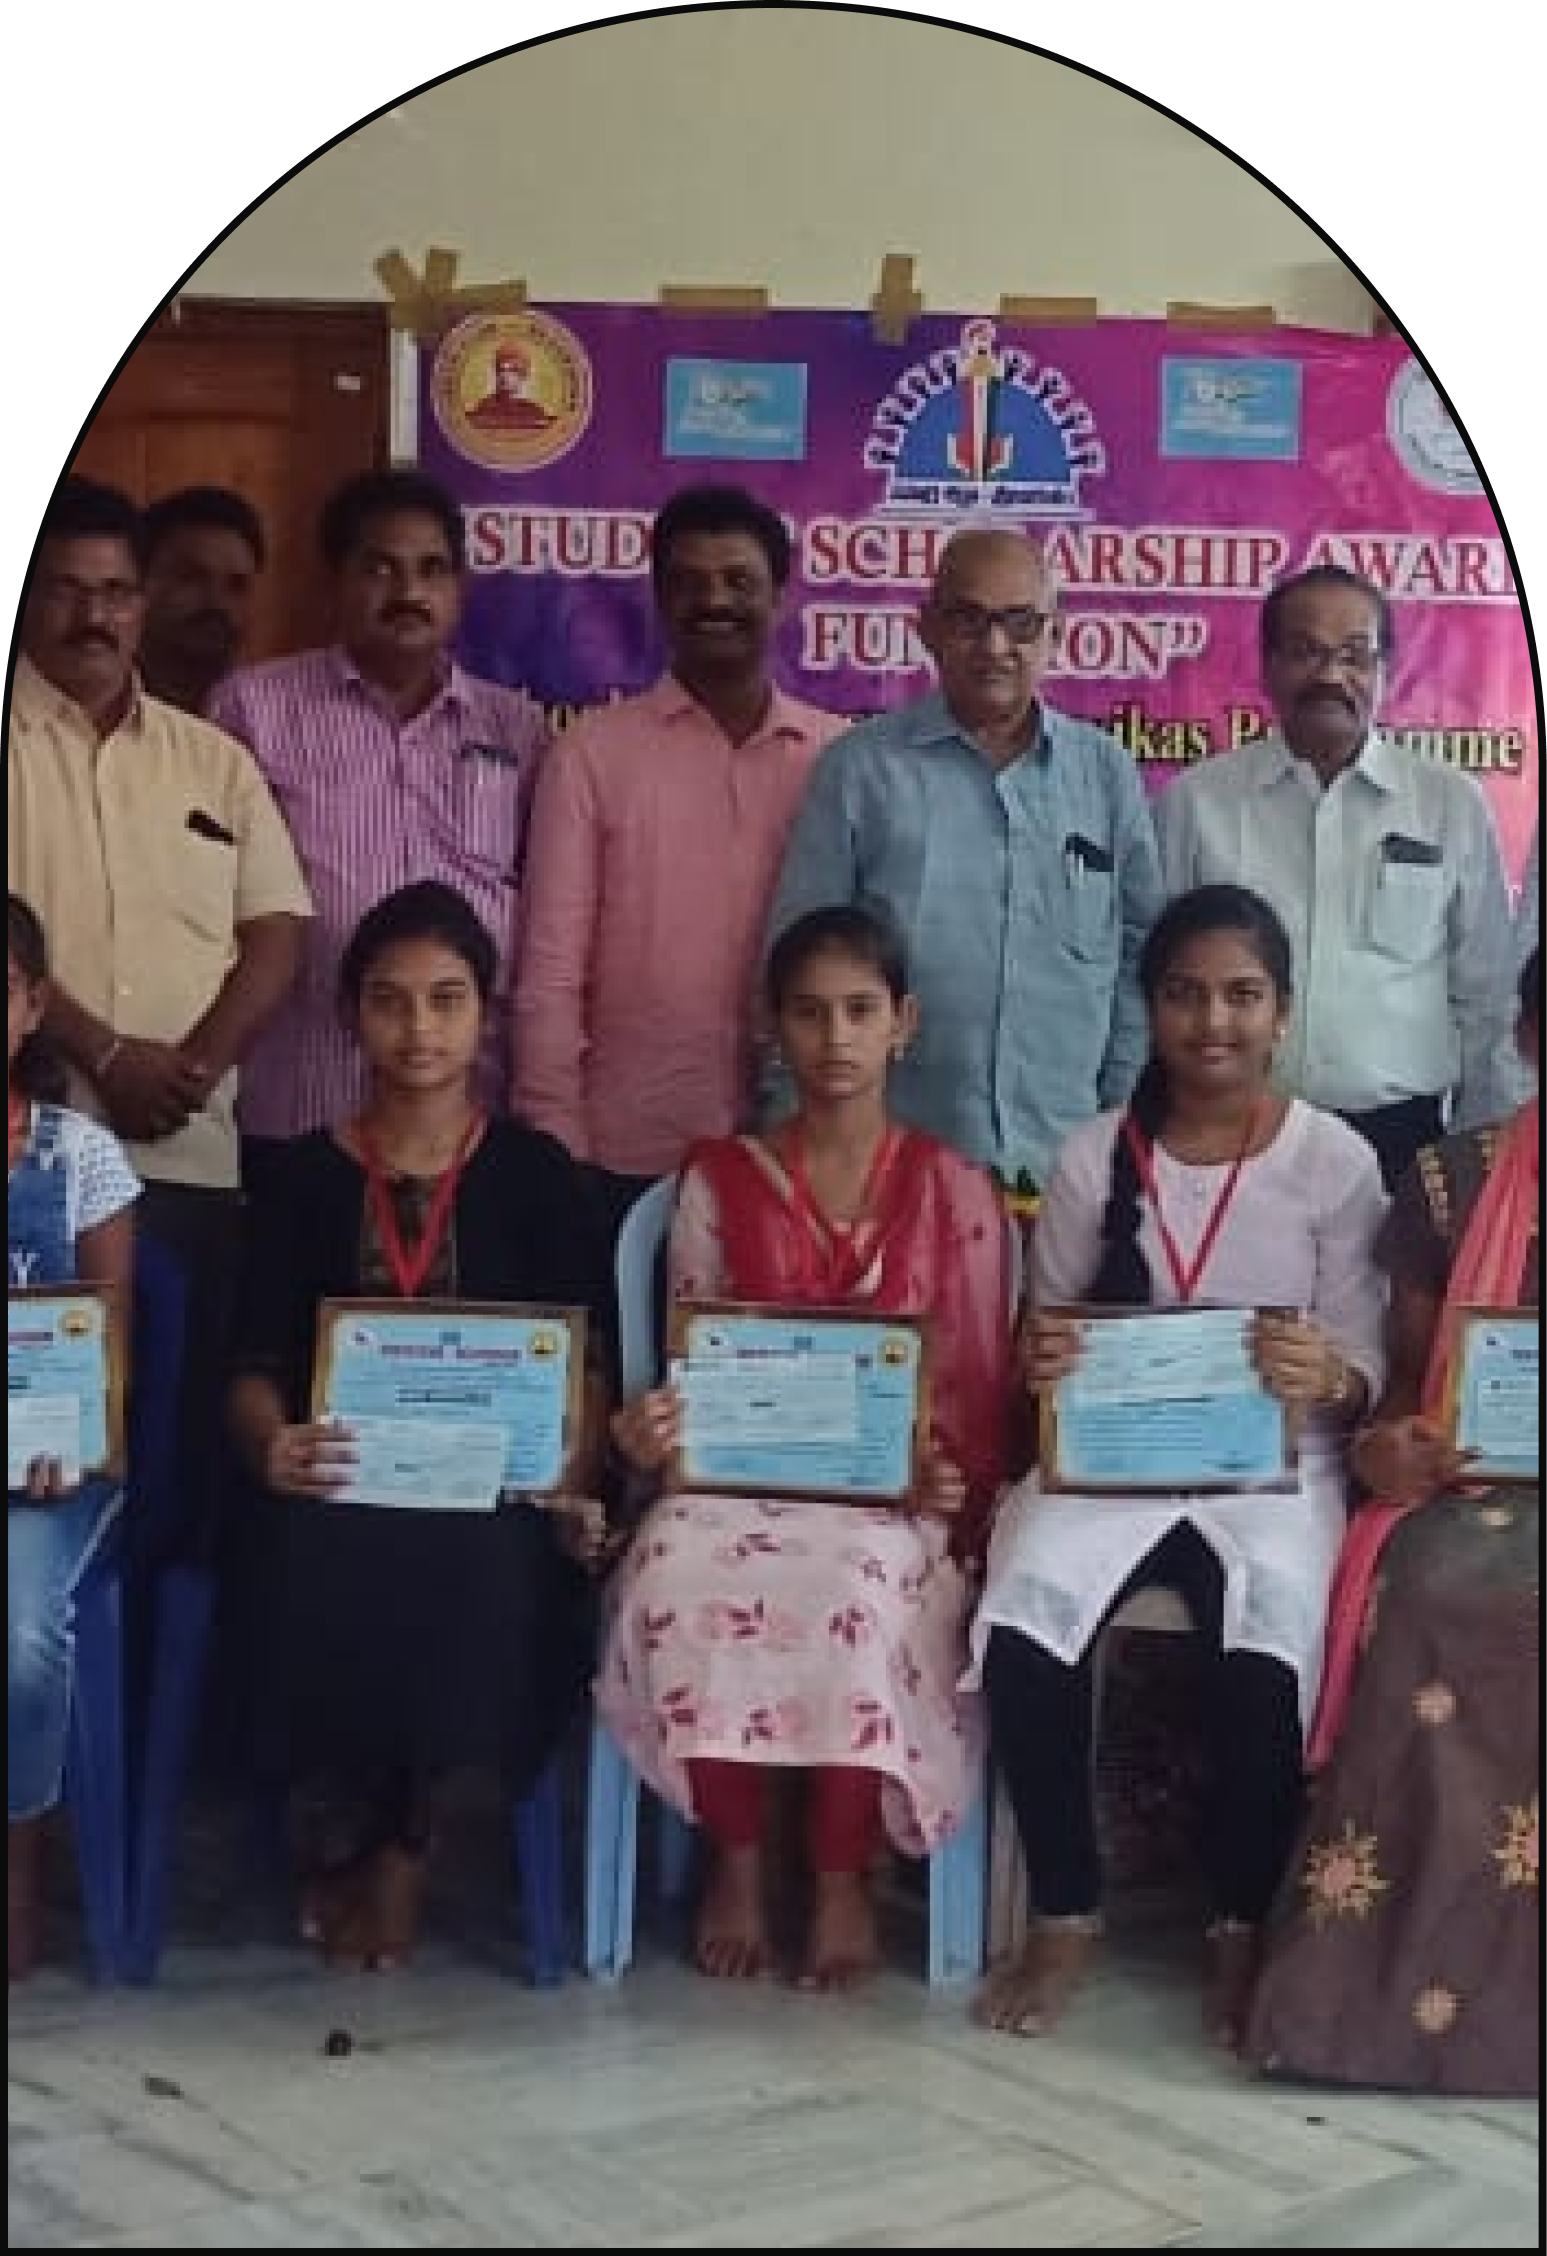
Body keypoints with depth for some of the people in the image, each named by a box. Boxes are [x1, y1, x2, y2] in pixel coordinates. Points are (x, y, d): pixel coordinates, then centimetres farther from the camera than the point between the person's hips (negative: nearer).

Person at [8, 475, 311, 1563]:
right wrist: (105, 1056, -15)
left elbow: (277, 935, 7)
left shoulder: (214, 759, 15)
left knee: (190, 1425, 5)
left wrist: (194, 1067, -9)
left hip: (195, 1156, 3)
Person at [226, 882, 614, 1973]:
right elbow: (256, 1366, 6)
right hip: (341, 1481, 1)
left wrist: (573, 1489, -16)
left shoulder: (537, 1172, 7)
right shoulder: (309, 1174, 10)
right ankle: (356, 1826, -3)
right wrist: (272, 1447, -18)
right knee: (326, 1575, -34)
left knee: (491, 1579, -34)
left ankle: (400, 1842, -5)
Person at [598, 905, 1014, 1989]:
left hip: (896, 1492, -1)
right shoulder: (719, 1181, 9)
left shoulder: (957, 1190, 6)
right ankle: (738, 1855, -10)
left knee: (856, 1586, -37)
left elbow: (985, 1392, 5)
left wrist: (957, 1484, -15)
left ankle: (843, 1873, -13)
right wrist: (654, 1432, -12)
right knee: (674, 1577, -33)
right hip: (741, 1475, 2)